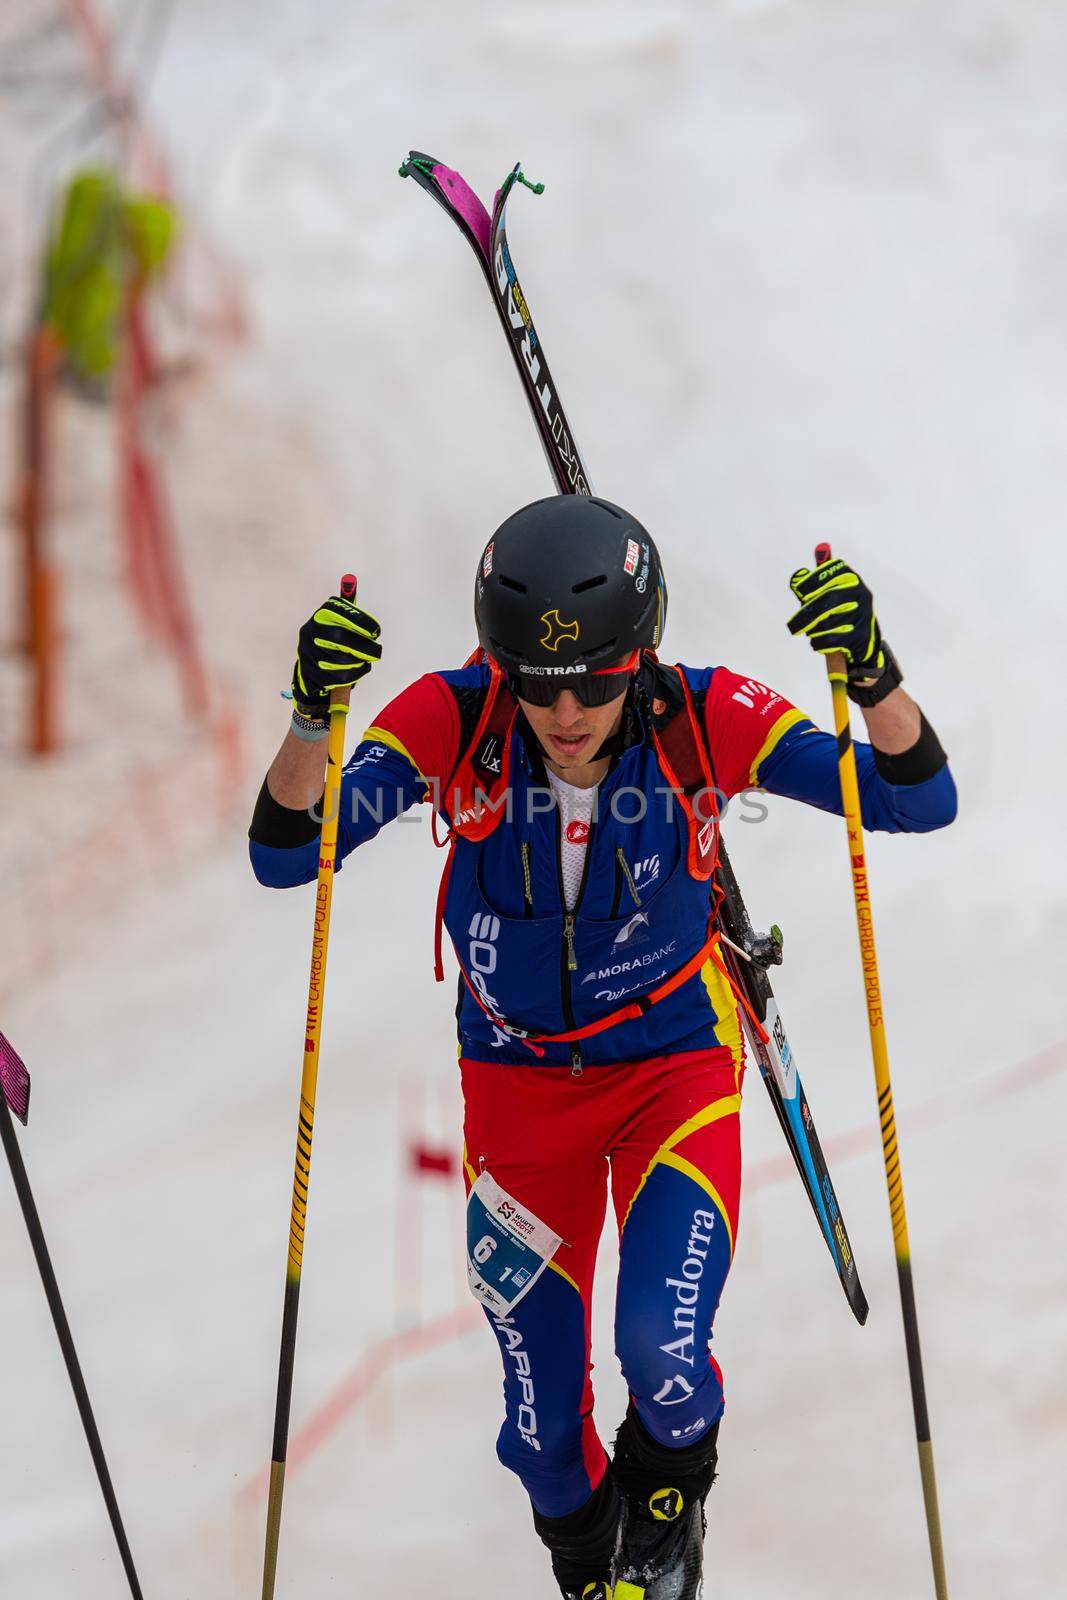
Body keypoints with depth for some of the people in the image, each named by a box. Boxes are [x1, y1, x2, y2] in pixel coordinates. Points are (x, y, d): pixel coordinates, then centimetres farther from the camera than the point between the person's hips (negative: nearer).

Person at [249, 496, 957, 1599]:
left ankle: (668, 1489, 18)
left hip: (676, 1064, -1)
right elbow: (284, 856, -27)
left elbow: (919, 801, -24)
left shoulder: (702, 721, -23)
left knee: (664, 1354, -20)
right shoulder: (452, 723, -24)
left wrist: (872, 674, -44)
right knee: (541, 1427, 7)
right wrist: (314, 714, -45)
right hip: (518, 1080, 1)